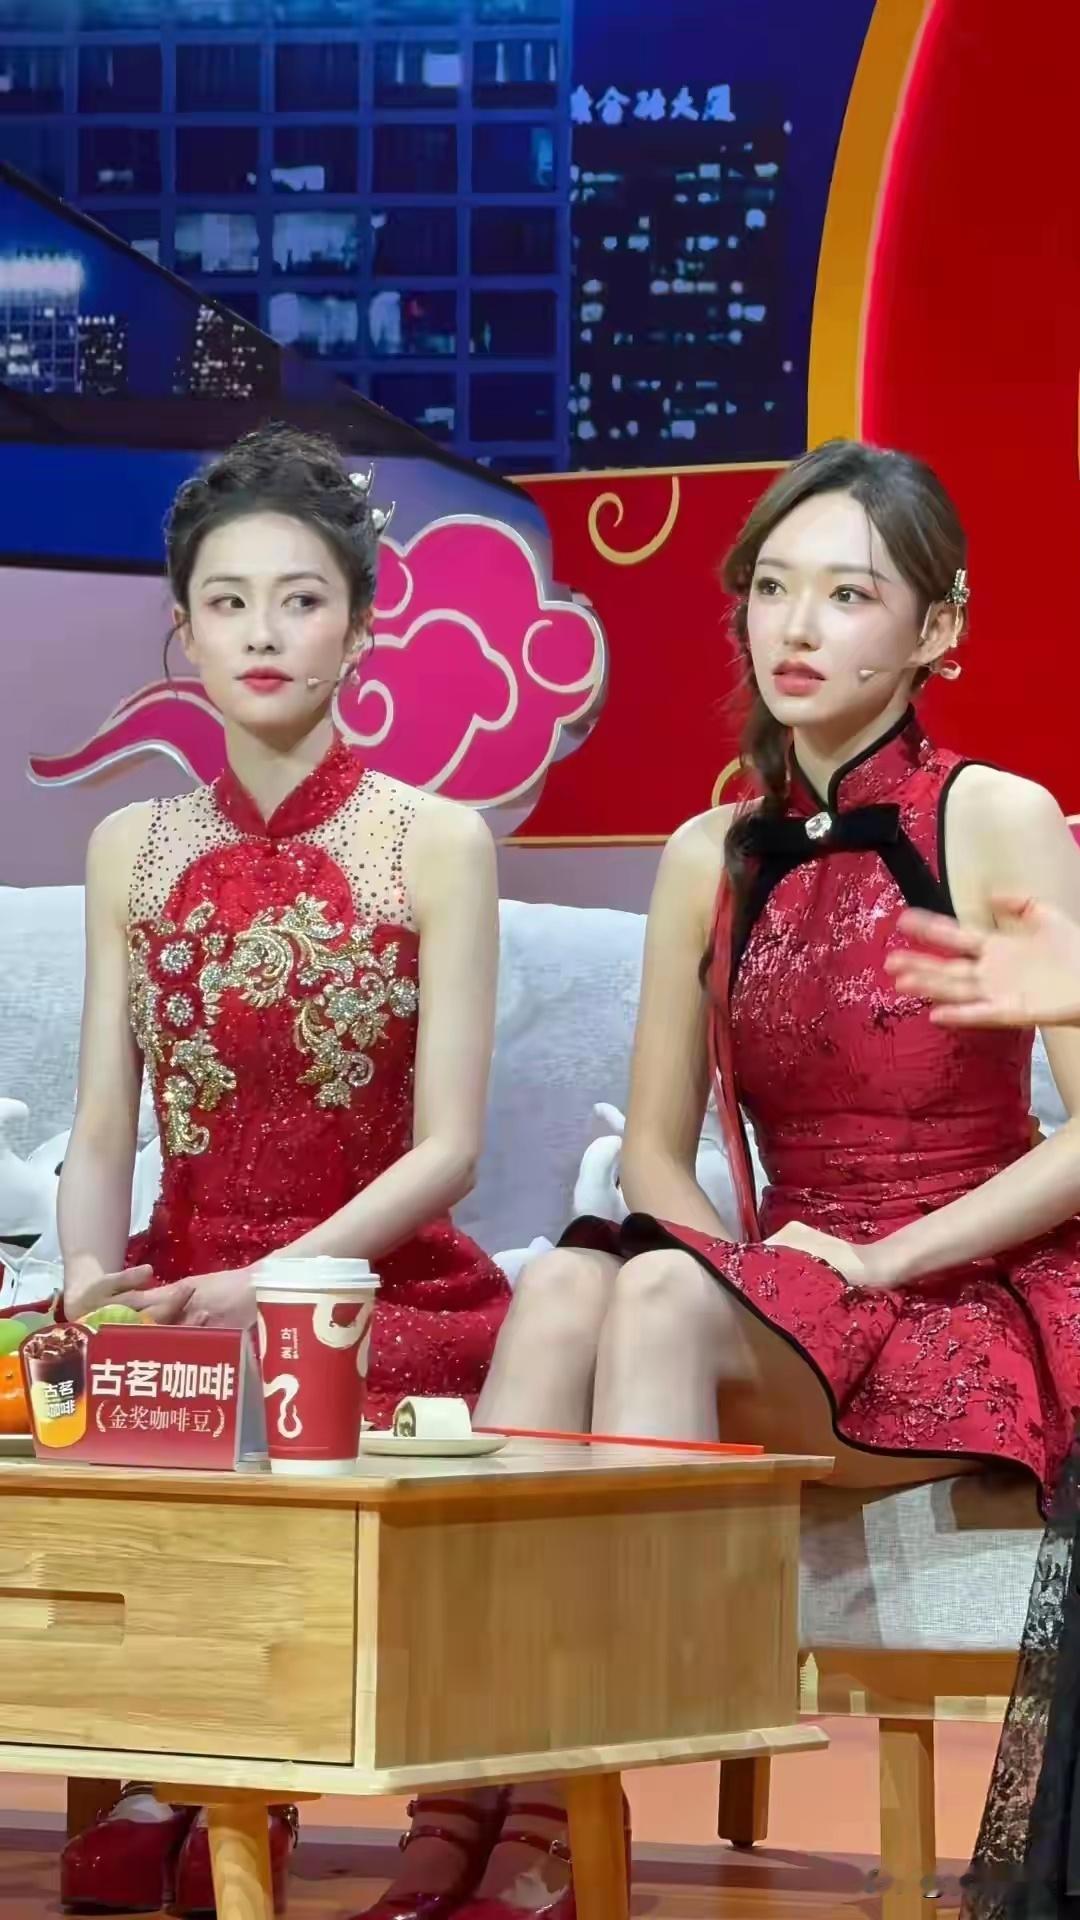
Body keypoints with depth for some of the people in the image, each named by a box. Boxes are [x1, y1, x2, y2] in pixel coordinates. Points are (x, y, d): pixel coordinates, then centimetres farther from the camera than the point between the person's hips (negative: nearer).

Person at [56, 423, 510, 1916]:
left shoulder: (434, 842, 0)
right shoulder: (133, 851, 12)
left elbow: (446, 1146, -7)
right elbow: (101, 1133, 9)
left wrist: (269, 1287, -20)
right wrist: (93, 1274, -13)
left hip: (388, 1286, -3)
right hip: (180, 1288, 3)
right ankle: (184, 1785, -14)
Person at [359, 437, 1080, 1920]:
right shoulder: (712, 862, 12)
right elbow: (656, 1152, 15)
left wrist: (880, 1257, -17)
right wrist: (729, 1255, -6)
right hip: (769, 1313, 5)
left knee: (660, 1299, -33)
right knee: (567, 1286, -28)